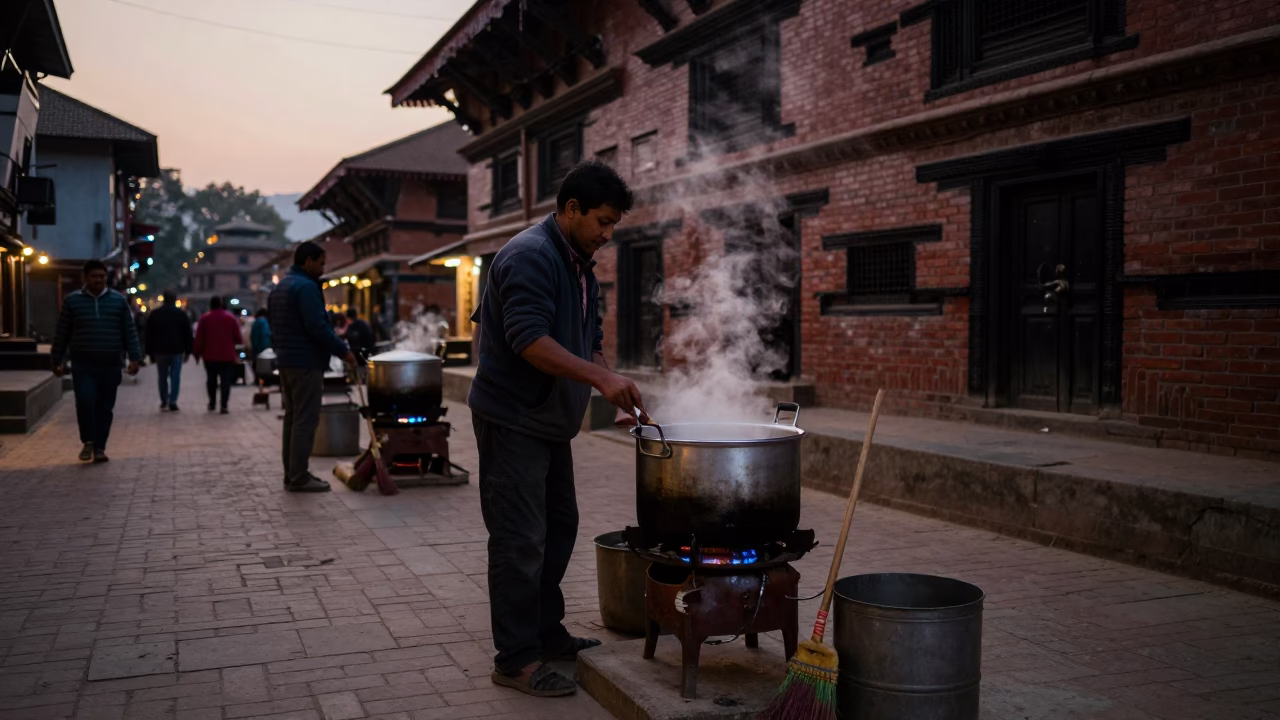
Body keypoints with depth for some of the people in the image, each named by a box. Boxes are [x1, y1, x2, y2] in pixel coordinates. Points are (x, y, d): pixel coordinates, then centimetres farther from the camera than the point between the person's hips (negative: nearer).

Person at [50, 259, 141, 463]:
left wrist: (134, 358, -2)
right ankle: (87, 441, 3)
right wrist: (57, 360, 7)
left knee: (105, 407, 4)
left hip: (110, 365, 1)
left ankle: (99, 447, 13)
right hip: (82, 364, -1)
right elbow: (62, 333, 8)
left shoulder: (119, 301, 6)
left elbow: (130, 332, 6)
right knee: (85, 401, -15)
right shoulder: (72, 301, 5)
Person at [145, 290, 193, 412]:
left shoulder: (154, 314, 6)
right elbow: (188, 334, 2)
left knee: (162, 377, 11)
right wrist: (188, 351, 6)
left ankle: (164, 401, 12)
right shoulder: (181, 314, 2)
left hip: (160, 350, 1)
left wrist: (150, 352, 10)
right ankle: (172, 401, -9)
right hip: (177, 350, -1)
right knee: (175, 377, -1)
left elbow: (149, 335, 6)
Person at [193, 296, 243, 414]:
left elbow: (199, 338, -2)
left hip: (210, 355, 1)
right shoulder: (231, 318, 2)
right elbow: (238, 337, 1)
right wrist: (238, 351, 19)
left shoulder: (204, 319, 0)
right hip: (227, 356, 0)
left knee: (211, 379, 16)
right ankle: (224, 405, -10)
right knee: (226, 381, -1)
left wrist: (198, 353, 6)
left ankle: (212, 402, 21)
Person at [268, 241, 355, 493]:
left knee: (292, 418, 14)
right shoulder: (306, 287, -15)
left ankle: (292, 474, 20)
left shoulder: (280, 287, 17)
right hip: (306, 363, -10)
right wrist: (343, 351, -16)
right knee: (306, 420, -6)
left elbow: (274, 326, 21)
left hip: (286, 361, 10)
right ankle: (299, 478, -5)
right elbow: (317, 327, -23)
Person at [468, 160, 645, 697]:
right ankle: (516, 659, 5)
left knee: (558, 528, 17)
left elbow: (589, 341, 19)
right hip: (512, 420, -10)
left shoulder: (579, 265, 15)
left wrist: (614, 384, 3)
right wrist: (600, 377, -29)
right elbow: (529, 339, -28)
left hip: (550, 421, 10)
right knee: (521, 541, -5)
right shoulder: (530, 256, -17)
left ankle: (546, 633, 30)